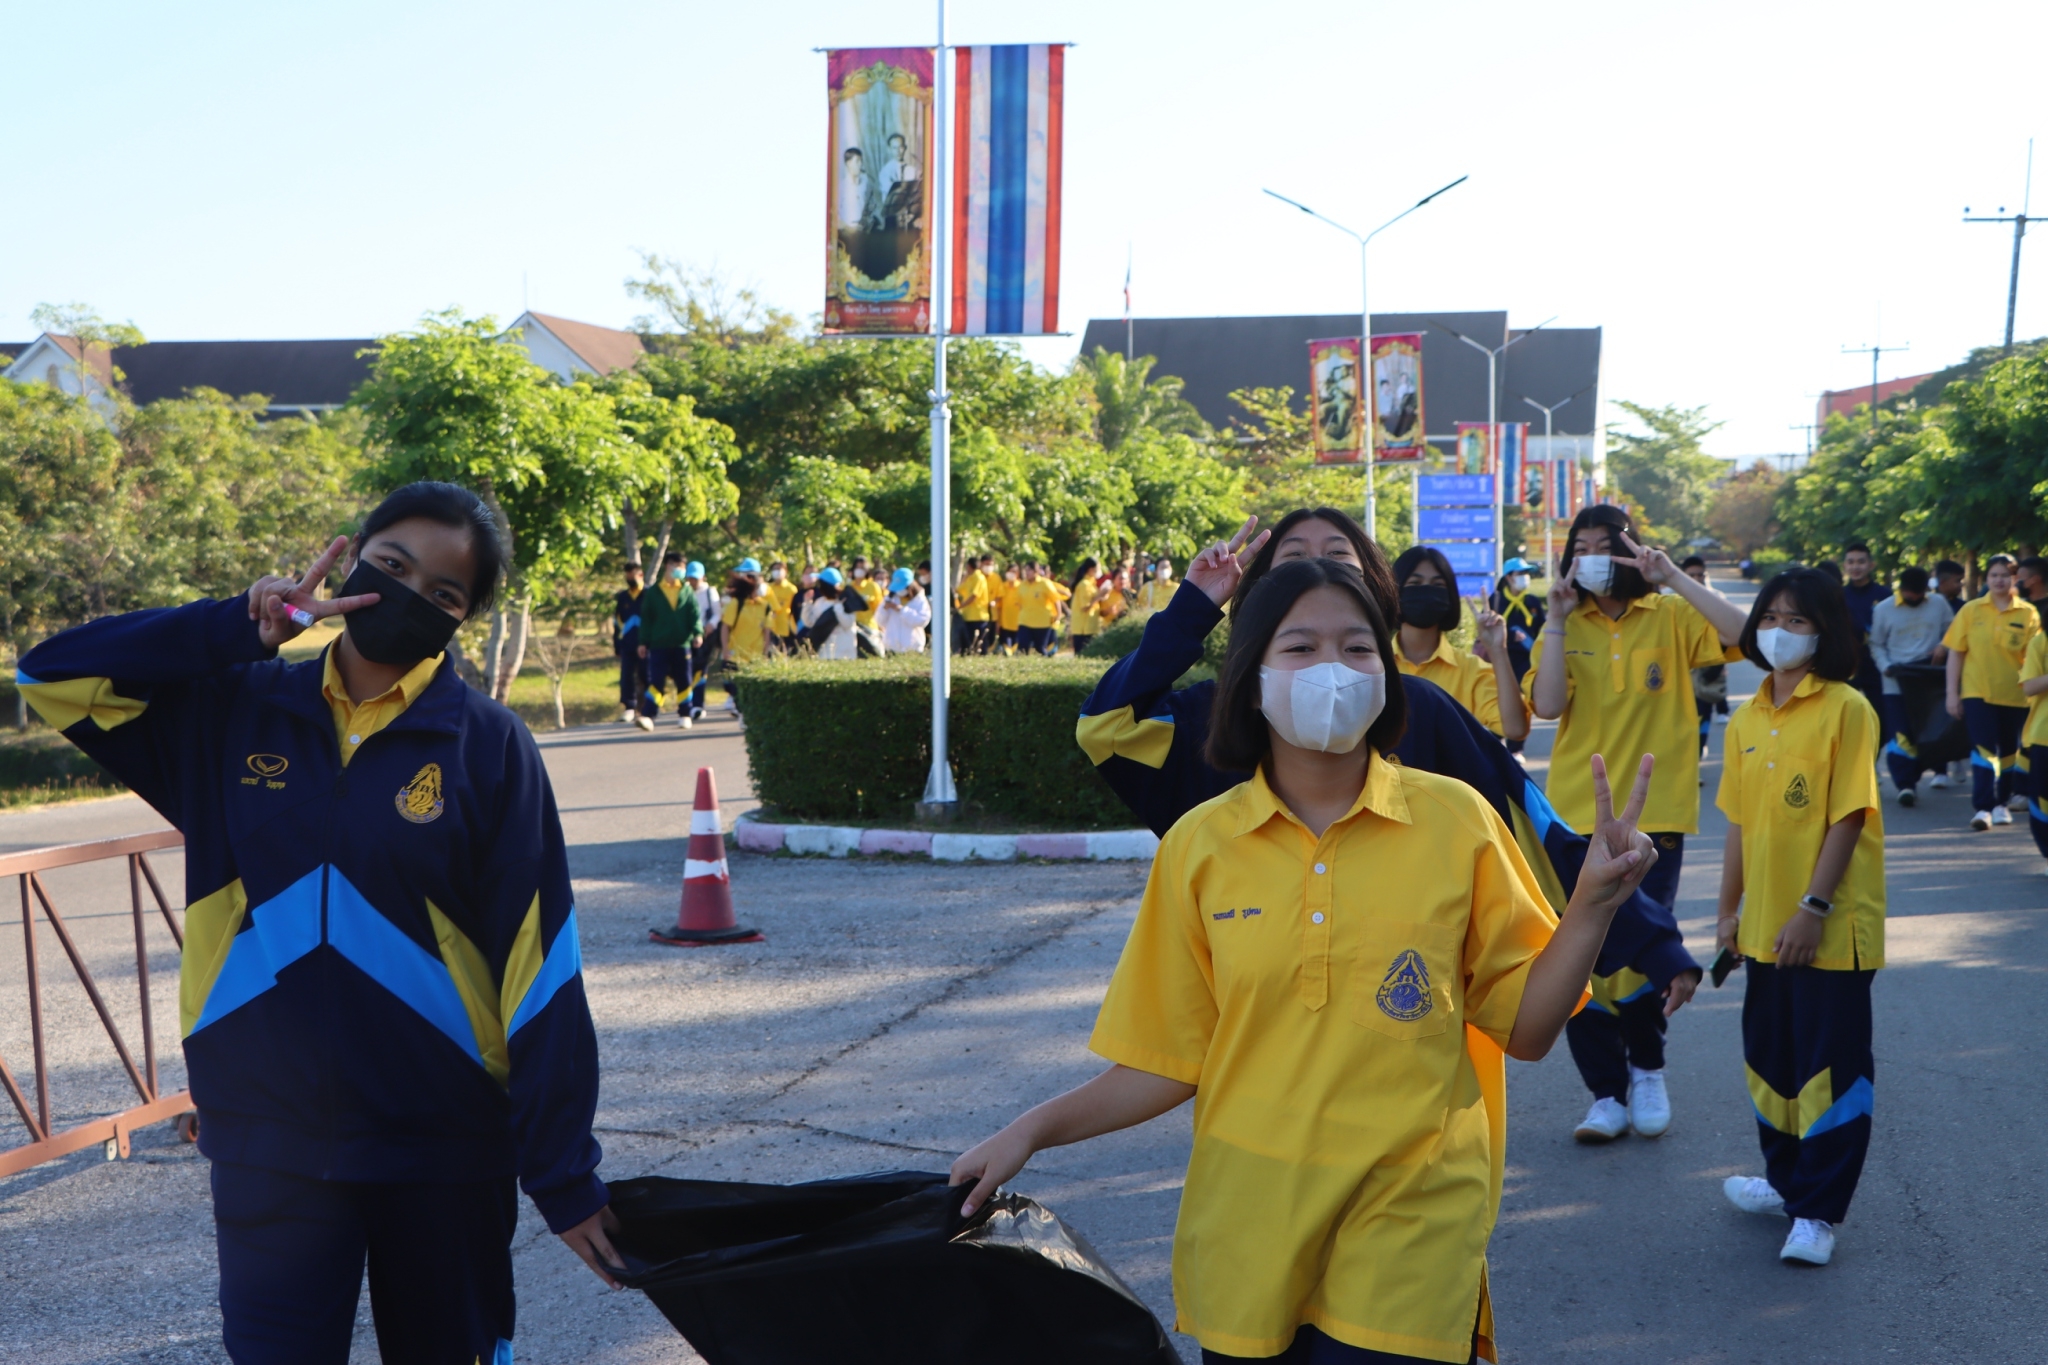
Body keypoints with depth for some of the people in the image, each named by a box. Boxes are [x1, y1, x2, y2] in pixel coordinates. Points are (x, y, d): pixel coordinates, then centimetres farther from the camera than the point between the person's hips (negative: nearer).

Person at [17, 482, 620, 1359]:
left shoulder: (487, 745, -7)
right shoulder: (232, 710, 3)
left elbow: (537, 972, -8)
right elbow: (55, 676, 0)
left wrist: (563, 1177, -8)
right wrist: (236, 627, -9)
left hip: (444, 1154, -1)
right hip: (266, 1147, 2)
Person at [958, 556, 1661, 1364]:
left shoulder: (1455, 820, -4)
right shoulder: (1200, 845, -2)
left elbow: (1525, 1028, 1)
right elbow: (1171, 1063, 4)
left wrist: (1593, 905, -11)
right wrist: (1034, 1130, -4)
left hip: (1409, 1228, -1)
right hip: (1247, 1229, 2)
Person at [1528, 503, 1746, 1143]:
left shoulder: (1670, 616, 1)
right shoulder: (1565, 627, 5)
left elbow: (1743, 635, -16)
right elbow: (1547, 705, -10)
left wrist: (1675, 578, -19)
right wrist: (1558, 618, -13)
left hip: (1653, 809, -2)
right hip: (1577, 812, 2)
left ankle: (1646, 1070, 25)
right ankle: (1606, 1092, 14)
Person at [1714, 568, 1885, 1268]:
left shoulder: (1846, 709, -11)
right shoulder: (1747, 721, 9)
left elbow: (1849, 816, -15)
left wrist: (1813, 907, -19)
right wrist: (1729, 911, 13)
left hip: (1832, 925, -7)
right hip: (1767, 923, 7)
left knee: (1830, 1064, 1)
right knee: (1770, 1054, 17)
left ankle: (1818, 1211, 9)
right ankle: (1787, 1180, 34)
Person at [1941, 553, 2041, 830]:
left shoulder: (2028, 614, -1)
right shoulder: (1971, 610, 1)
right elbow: (1956, 653, 2)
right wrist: (1952, 694, -1)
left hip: (2014, 694, 1)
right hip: (1977, 692, -1)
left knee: (2009, 750, 11)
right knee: (1983, 748, -10)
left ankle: (2001, 803, 26)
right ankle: (1983, 808, -13)